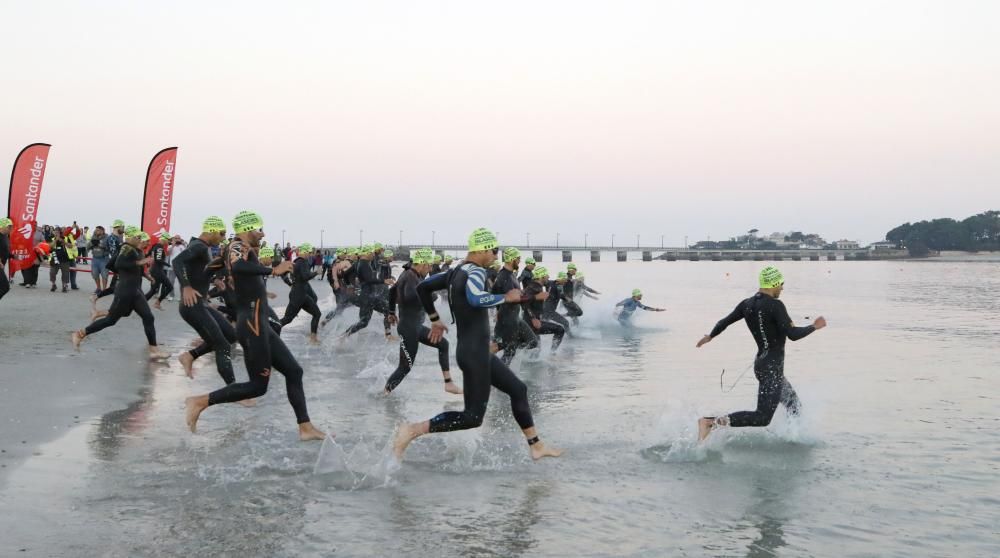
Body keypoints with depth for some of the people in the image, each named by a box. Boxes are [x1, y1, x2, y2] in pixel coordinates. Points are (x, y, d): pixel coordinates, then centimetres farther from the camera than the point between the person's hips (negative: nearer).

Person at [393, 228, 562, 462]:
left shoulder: (456, 272, 10)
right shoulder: (476, 272, -16)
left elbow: (422, 287, 18)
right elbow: (476, 299, -39)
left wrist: (435, 319, 25)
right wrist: (507, 297, -24)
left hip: (477, 351, 10)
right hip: (475, 353, -10)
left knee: (518, 389, 17)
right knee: (473, 417, -7)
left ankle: (536, 446, 25)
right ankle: (413, 430, -7)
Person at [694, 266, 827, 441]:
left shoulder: (747, 304, 6)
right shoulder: (775, 305, -16)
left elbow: (725, 321, 15)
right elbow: (793, 334, -21)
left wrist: (710, 336, 32)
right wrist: (814, 327, -5)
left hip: (761, 362, 10)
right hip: (772, 367, -10)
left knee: (795, 408, 20)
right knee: (762, 418, -12)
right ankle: (711, 422, -18)